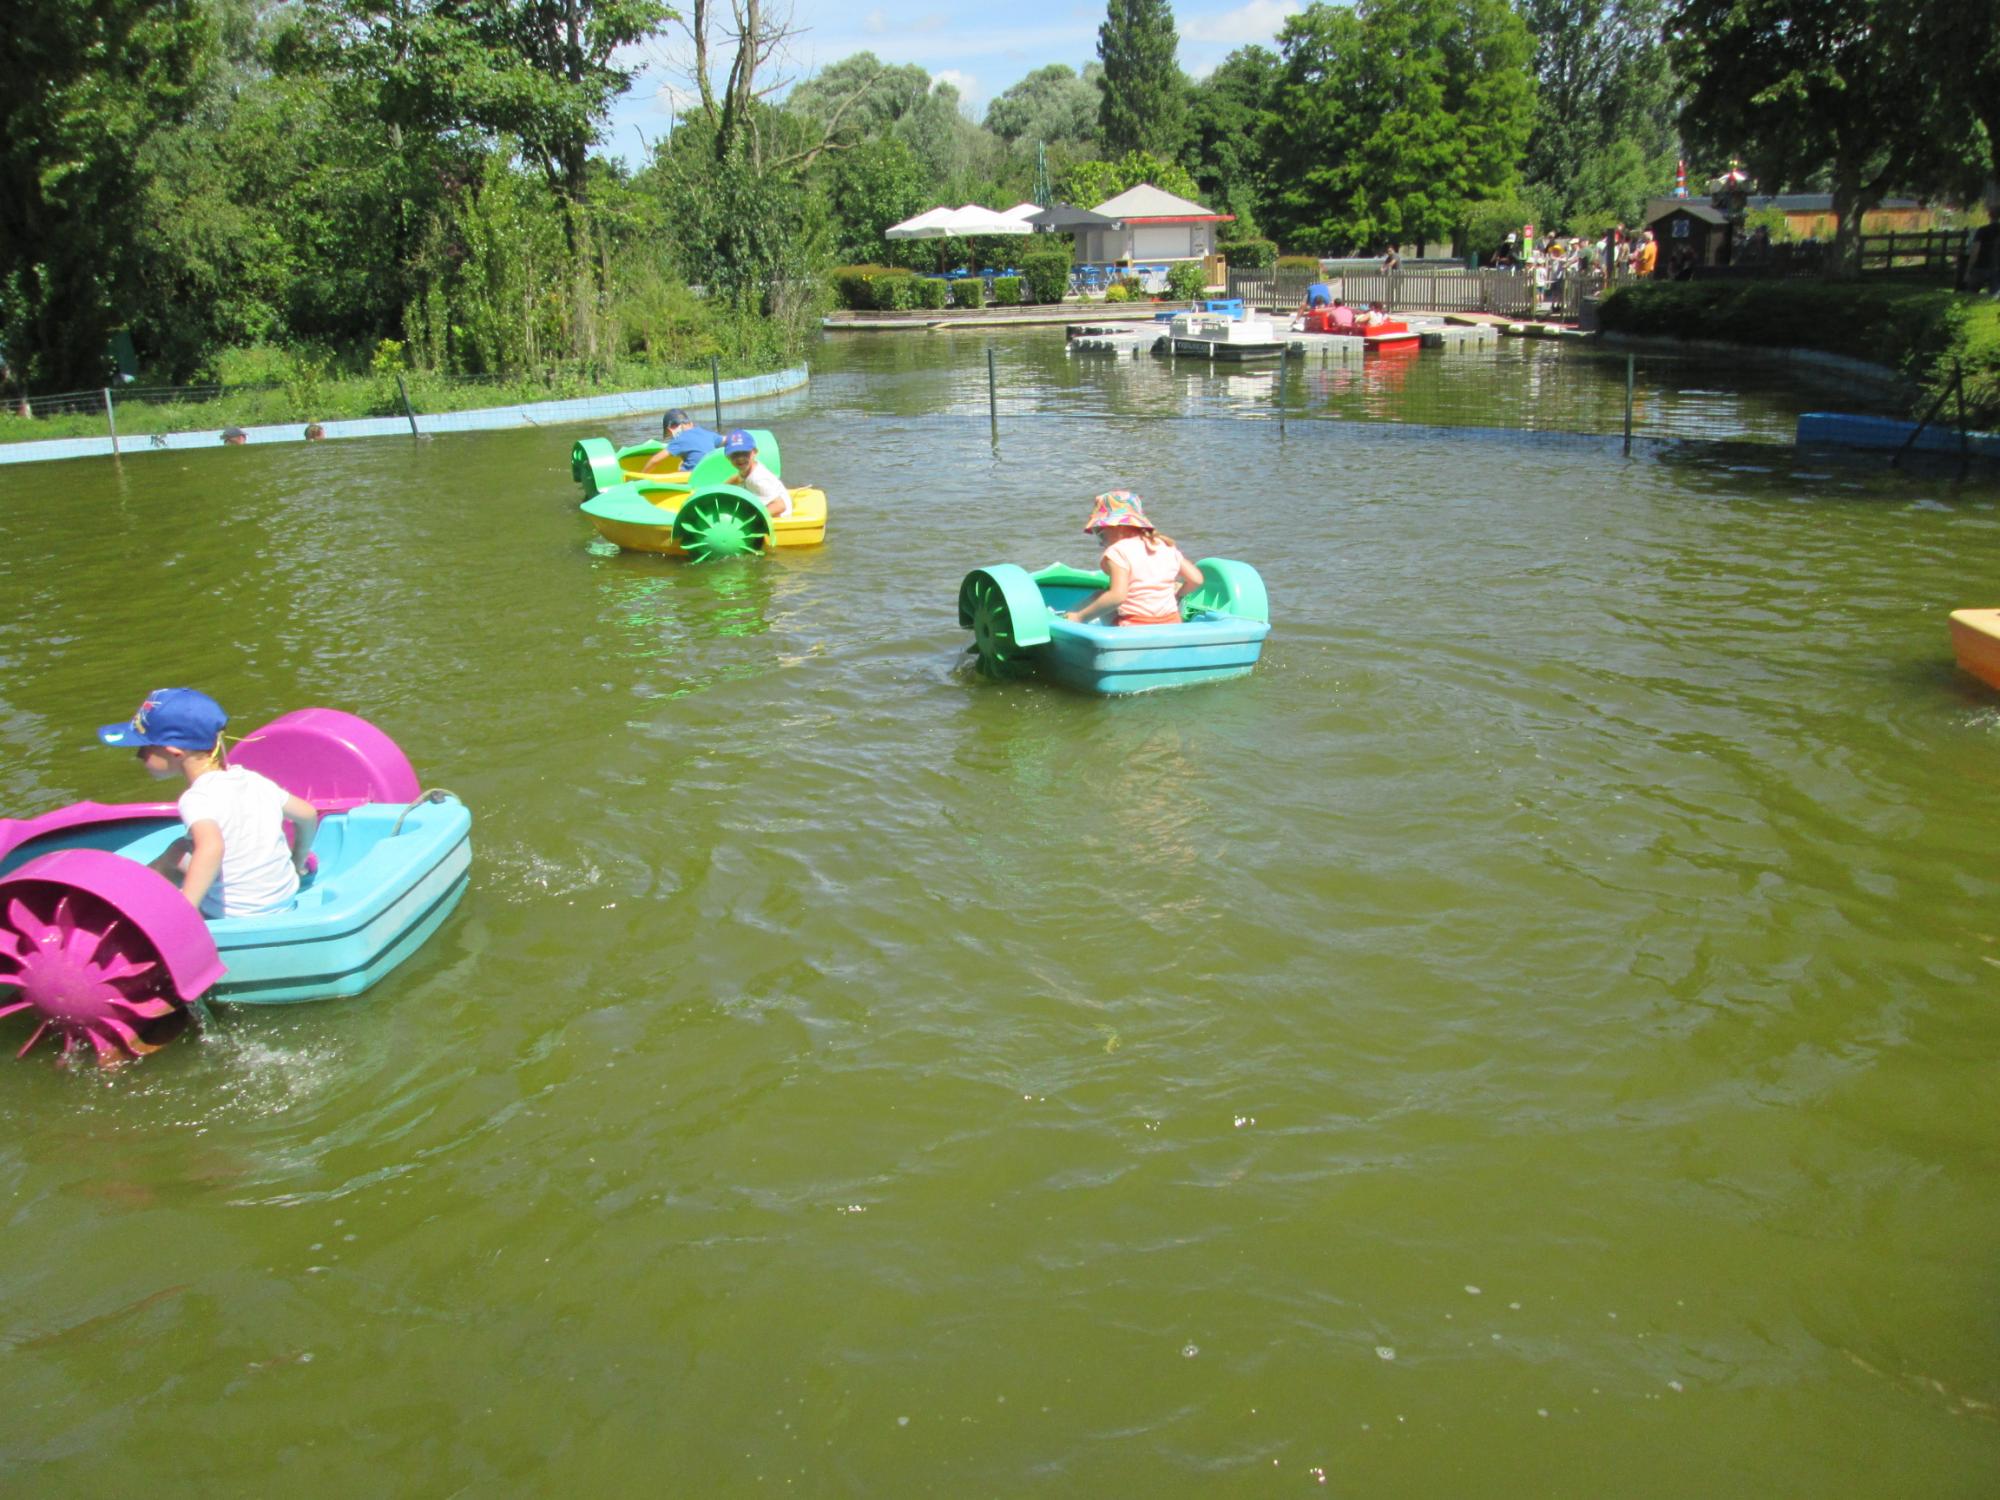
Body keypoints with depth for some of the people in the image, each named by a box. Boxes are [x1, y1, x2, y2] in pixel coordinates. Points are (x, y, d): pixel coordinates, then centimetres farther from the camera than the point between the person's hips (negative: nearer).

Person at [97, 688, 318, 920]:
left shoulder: (197, 799, -19)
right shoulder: (254, 780, 4)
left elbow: (212, 847, -38)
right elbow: (308, 815, 12)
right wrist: (298, 866, 27)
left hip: (234, 919, -8)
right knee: (179, 850, 24)